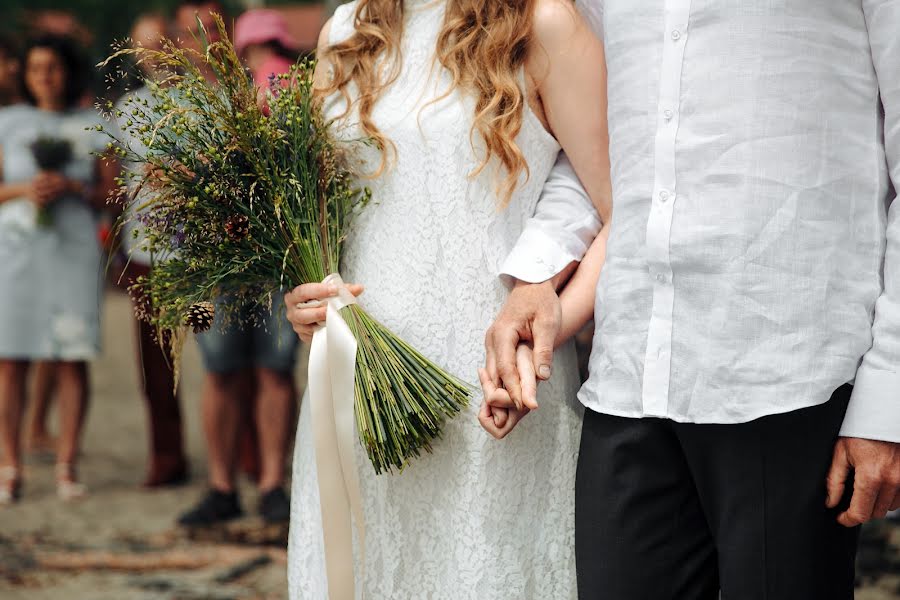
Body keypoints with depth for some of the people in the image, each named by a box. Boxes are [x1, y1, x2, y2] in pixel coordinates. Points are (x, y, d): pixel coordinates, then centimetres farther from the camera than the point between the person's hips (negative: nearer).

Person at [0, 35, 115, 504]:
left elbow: (111, 196, 8)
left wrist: (72, 188, -10)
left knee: (73, 358, -5)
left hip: (74, 249, 0)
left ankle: (67, 467, 2)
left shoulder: (92, 128, 10)